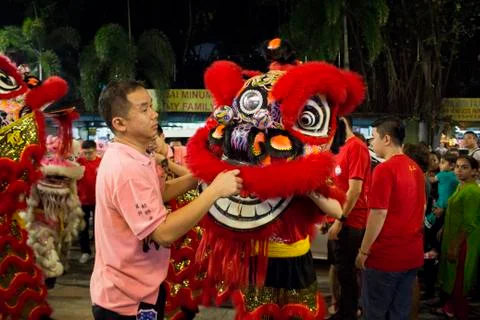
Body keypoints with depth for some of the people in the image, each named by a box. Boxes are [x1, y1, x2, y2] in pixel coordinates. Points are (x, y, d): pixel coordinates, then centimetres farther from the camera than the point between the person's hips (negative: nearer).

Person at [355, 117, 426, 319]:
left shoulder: (385, 169, -16)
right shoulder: (416, 169, 9)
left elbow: (379, 213, -19)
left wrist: (363, 251, -11)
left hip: (386, 255, -7)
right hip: (412, 254, 7)